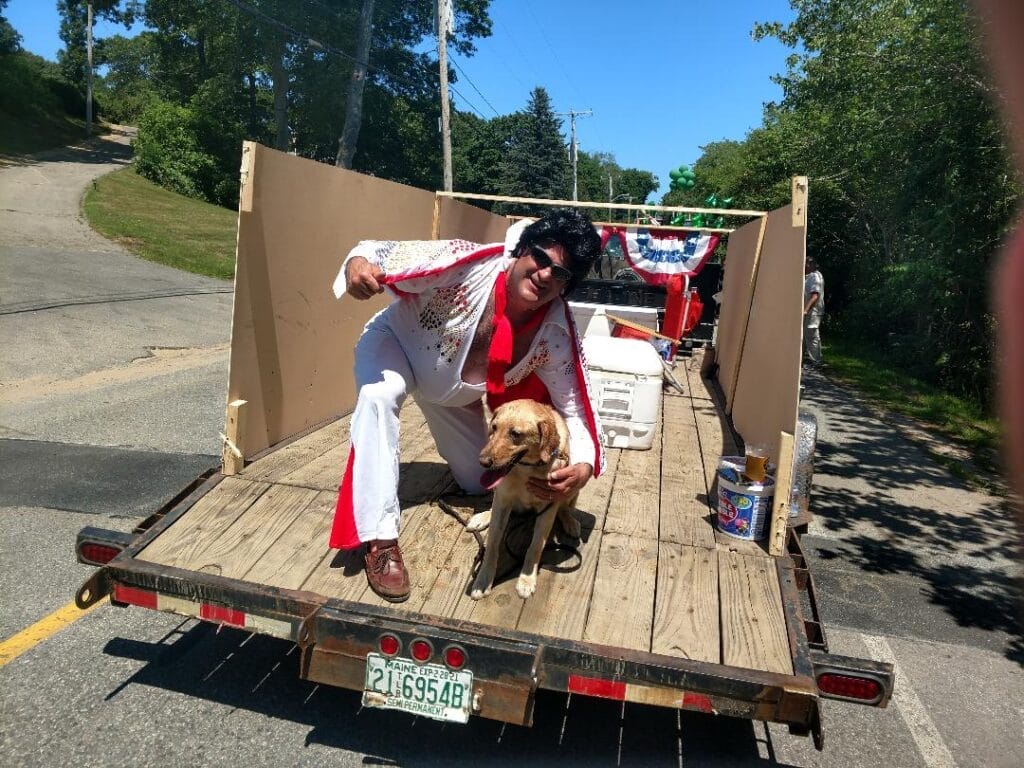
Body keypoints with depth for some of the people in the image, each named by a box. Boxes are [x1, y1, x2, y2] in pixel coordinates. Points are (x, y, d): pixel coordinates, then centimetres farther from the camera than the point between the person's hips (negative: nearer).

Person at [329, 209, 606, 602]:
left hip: (455, 394, 4)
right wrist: (359, 262, -54)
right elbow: (385, 254, -30)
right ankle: (379, 539, -30)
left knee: (480, 484, 13)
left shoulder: (557, 336, -26)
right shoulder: (470, 264, -36)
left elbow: (573, 408, -20)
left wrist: (583, 466, -39)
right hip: (395, 341, -3)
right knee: (379, 396, -40)